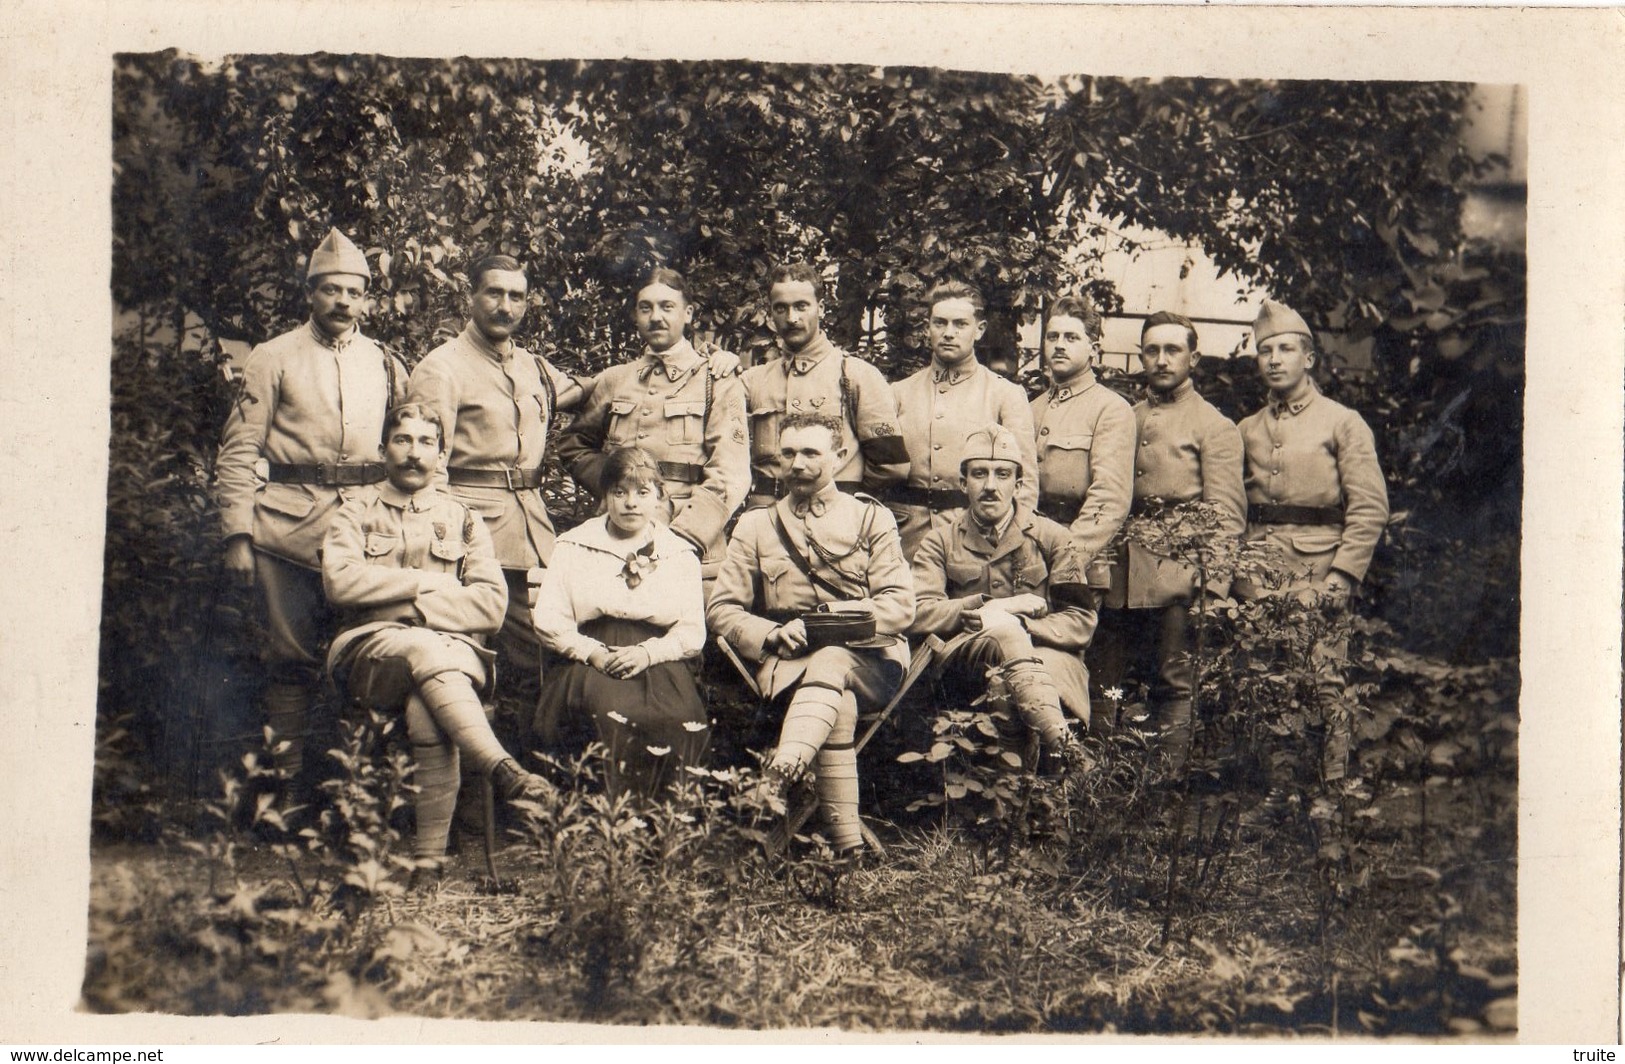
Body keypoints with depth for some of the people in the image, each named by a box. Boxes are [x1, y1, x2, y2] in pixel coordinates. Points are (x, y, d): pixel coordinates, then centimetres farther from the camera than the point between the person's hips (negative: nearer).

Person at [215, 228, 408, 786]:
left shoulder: (384, 363, 12)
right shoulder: (273, 358, 3)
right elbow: (238, 452, -1)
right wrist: (237, 536, -8)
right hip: (289, 524, -2)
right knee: (291, 655, 2)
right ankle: (291, 777, 11)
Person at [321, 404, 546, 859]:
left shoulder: (463, 521, 21)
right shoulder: (356, 513, 19)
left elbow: (491, 604, 5)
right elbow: (340, 581, -4)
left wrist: (411, 607, -7)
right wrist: (428, 582, -3)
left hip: (455, 652, 1)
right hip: (369, 650, -1)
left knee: (426, 707, -35)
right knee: (426, 650, -37)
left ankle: (430, 855, -40)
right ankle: (500, 768, -49)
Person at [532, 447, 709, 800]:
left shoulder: (681, 554, 19)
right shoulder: (574, 546, 17)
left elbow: (693, 632, 11)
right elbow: (548, 620, 7)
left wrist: (648, 652, -10)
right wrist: (593, 652, -10)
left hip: (657, 662, 1)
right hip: (591, 662, -1)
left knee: (679, 719, -34)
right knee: (611, 714, -37)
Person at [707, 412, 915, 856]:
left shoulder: (872, 519, 14)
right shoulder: (755, 525, 18)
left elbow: (900, 606, 2)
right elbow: (721, 610, 10)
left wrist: (830, 619, -14)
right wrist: (773, 634, -11)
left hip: (868, 661, 0)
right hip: (789, 664, 0)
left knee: (830, 663, -37)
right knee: (838, 702, -35)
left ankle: (777, 777, -55)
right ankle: (847, 843, -44)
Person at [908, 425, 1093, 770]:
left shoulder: (1052, 537, 16)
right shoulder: (940, 543, 16)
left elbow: (1081, 623, 6)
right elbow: (917, 615, -1)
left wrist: (1007, 622, -11)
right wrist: (995, 608, -9)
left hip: (1047, 657, 1)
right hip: (964, 662, 0)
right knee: (1003, 627, -36)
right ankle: (1059, 741, -52)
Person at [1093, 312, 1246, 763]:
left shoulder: (1215, 426, 3)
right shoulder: (1124, 420, 18)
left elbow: (1227, 514, -4)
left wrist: (1213, 583, -14)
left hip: (1178, 570, -5)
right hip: (1120, 572, 5)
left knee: (1175, 686, 0)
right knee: (1100, 683, 4)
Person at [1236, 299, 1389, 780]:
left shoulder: (1343, 423, 4)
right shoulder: (1247, 430, 15)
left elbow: (1370, 509, -3)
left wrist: (1342, 576, -12)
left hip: (1316, 575, -4)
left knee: (1324, 689, -4)